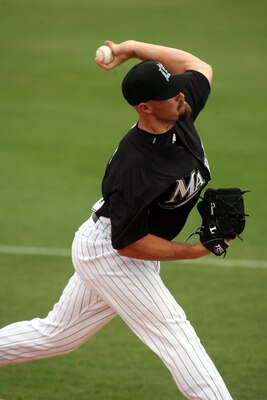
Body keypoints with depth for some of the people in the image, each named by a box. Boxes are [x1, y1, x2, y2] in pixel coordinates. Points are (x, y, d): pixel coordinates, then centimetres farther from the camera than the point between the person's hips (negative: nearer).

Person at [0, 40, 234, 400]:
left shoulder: (180, 117, -9)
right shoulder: (134, 164, -32)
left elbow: (199, 67, 11)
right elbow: (129, 243, -26)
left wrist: (132, 48, 1)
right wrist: (197, 250, -26)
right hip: (109, 253, -9)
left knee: (56, 335, 19)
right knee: (174, 332, -10)